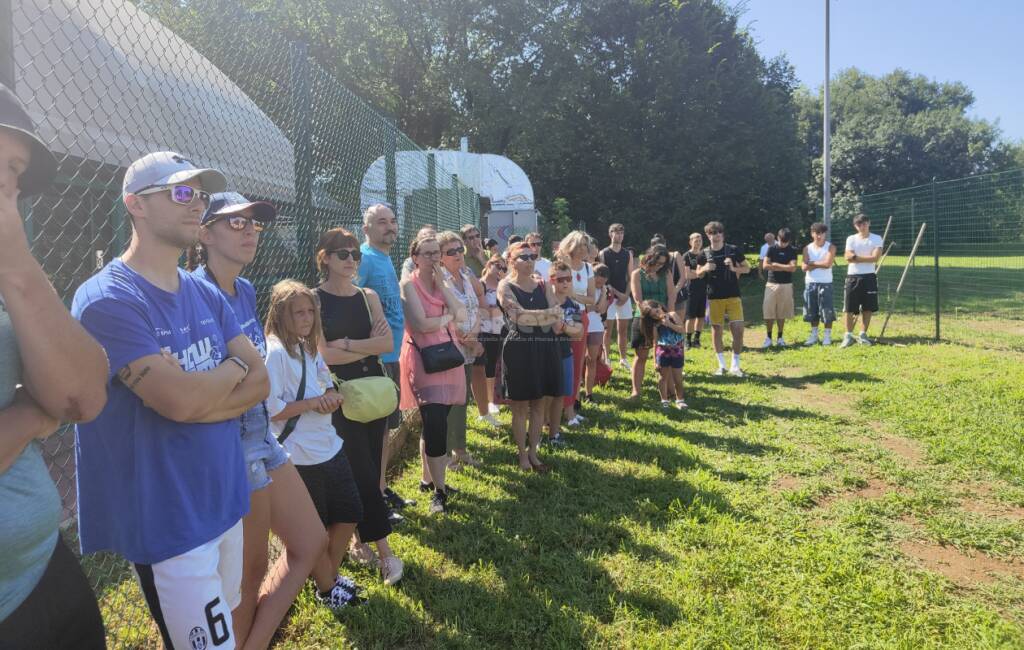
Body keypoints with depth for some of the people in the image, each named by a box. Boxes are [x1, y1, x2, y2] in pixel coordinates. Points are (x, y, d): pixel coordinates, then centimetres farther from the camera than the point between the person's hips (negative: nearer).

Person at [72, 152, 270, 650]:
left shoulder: (207, 295, 7)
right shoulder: (107, 300, -17)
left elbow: (260, 382, 1)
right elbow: (182, 400, -25)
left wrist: (199, 396, -16)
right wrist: (233, 367, -6)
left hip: (225, 498, 7)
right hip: (168, 517, -7)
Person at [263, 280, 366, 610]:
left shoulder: (309, 348, 7)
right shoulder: (274, 352, -18)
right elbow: (269, 410, -24)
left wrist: (331, 397, -4)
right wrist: (311, 403, -21)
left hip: (329, 446, 8)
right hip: (300, 457, -8)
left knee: (349, 515, 17)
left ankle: (330, 575, 38)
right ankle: (326, 589, 32)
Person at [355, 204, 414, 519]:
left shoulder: (386, 259, 14)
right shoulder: (363, 259, -15)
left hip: (390, 357, 9)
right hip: (374, 359, -9)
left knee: (385, 427, 18)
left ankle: (381, 488, 31)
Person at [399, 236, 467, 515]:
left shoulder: (443, 283, 13)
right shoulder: (409, 285, -7)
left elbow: (463, 316, -2)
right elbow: (421, 324, -17)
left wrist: (441, 284, -6)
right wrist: (449, 317, -2)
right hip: (423, 358, -7)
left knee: (434, 423, 14)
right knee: (436, 425, -10)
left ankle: (428, 479, 30)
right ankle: (439, 491, 1)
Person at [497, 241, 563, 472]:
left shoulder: (543, 285, 10)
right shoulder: (505, 286, -4)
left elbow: (557, 316, 0)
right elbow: (519, 315, -18)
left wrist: (531, 317, -16)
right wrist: (548, 314, -11)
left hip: (545, 349, 5)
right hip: (519, 349, -4)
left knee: (538, 403, 11)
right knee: (521, 406, 4)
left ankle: (533, 451, 23)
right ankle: (522, 454, 17)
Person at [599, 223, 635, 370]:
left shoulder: (628, 254, 9)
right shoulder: (603, 253, -3)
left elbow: (631, 277, 7)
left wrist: (626, 295, -5)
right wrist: (616, 292, -14)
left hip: (624, 296, 4)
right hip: (609, 296, -4)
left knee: (623, 329, 8)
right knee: (608, 328, -2)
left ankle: (623, 358, 17)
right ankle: (607, 358, 6)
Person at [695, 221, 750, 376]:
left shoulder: (734, 250, -1)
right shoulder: (704, 254, 1)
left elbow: (747, 268, 6)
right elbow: (698, 274, 11)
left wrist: (734, 268, -13)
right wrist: (705, 268, -11)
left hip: (733, 296, 0)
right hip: (714, 297, 1)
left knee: (738, 330, -5)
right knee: (716, 330, 5)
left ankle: (735, 365, 8)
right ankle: (721, 365, 17)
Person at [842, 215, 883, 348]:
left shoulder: (876, 239, 2)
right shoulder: (851, 239, 5)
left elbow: (875, 257, -12)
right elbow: (848, 258, -7)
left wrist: (856, 257, -12)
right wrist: (867, 258, -12)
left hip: (869, 277, 0)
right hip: (852, 277, 0)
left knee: (868, 307, 3)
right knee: (849, 308, -1)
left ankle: (863, 334, 13)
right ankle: (848, 335, 5)